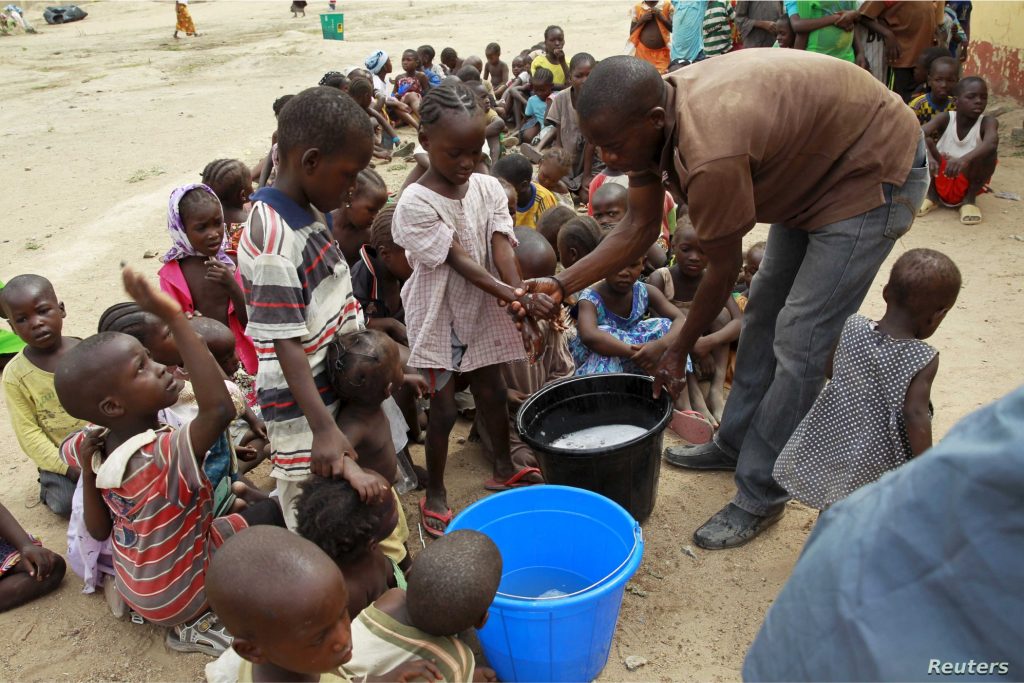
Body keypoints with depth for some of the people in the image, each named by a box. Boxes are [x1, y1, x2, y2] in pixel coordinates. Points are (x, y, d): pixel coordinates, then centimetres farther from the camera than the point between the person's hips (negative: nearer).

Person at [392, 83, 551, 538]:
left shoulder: (488, 189, -3)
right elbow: (458, 260, -24)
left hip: (484, 311, 5)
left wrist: (524, 302, -27)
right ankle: (434, 496, 21)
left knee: (493, 391, 17)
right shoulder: (416, 203, -19)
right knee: (443, 407, 3)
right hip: (439, 316, -5)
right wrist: (513, 295, -33)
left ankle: (503, 469, 39)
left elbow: (502, 249, -12)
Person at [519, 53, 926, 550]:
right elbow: (638, 228, -6)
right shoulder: (654, 116, -12)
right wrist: (560, 285, -16)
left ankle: (760, 496, 4)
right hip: (814, 165, 9)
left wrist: (680, 348, -8)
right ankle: (735, 444, 32)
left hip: (874, 172, -9)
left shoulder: (711, 155, -39)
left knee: (799, 340, -10)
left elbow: (724, 269, -24)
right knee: (764, 312, 15)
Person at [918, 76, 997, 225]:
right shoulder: (946, 118, -8)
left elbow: (991, 142, -35)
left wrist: (965, 159, -55)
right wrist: (928, 157, -48)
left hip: (967, 184, -1)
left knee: (988, 151, -27)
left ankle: (970, 199, -6)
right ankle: (931, 194, -1)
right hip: (940, 182, 1)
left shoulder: (988, 122, -12)